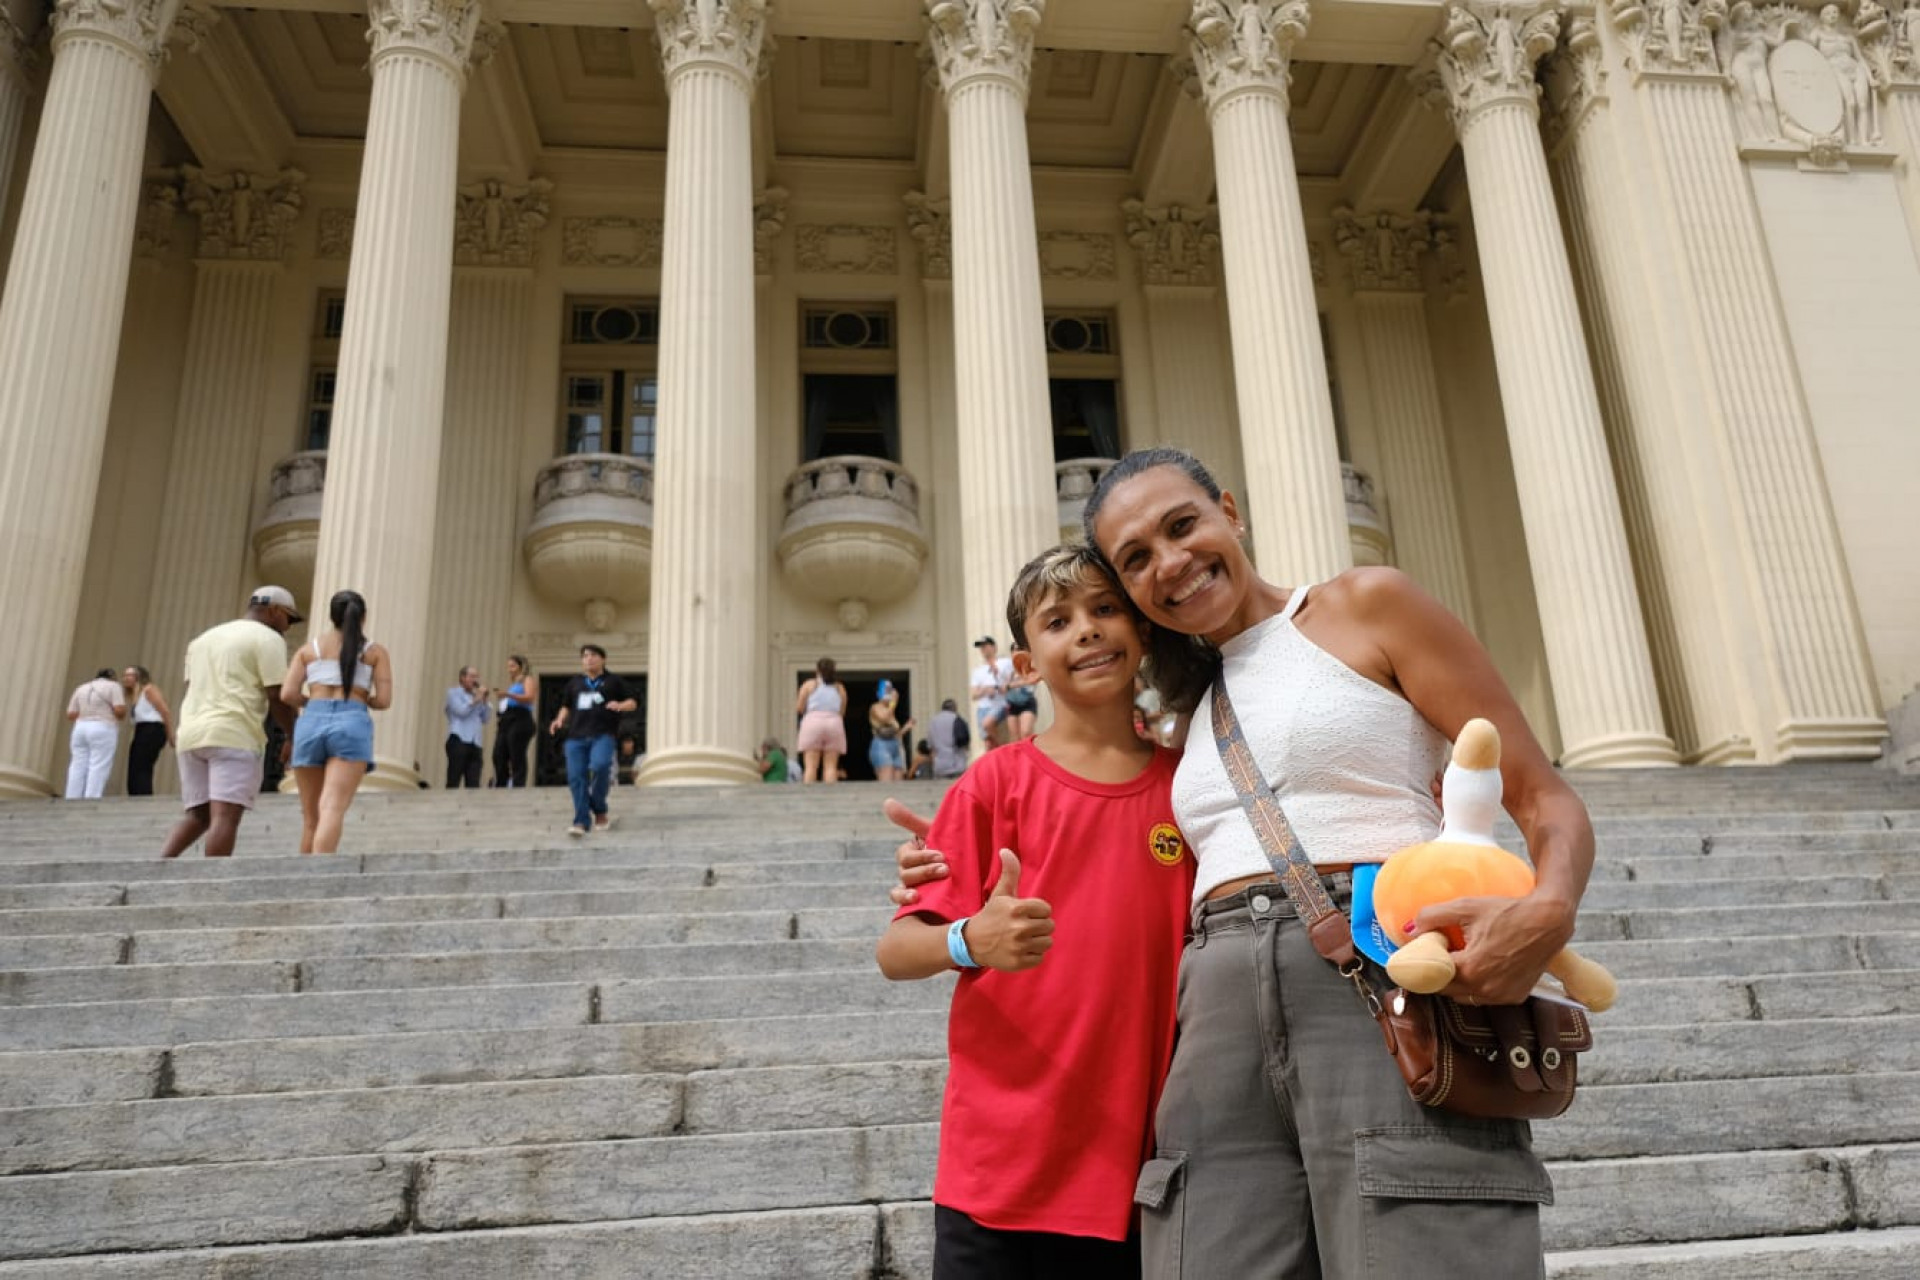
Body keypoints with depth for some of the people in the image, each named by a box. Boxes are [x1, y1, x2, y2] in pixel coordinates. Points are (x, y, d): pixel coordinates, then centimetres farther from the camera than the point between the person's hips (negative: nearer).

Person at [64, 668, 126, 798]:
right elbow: (120, 710, -10)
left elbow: (71, 715, 10)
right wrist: (121, 716, 11)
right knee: (98, 768, -8)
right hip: (102, 731, -5)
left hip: (80, 730, 5)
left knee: (78, 768, 4)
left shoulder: (81, 688, 16)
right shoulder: (113, 686, 1)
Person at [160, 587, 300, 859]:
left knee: (198, 816, 12)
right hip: (233, 735, -7)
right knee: (225, 817, -12)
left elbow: (191, 690, 21)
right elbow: (277, 696, -6)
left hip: (192, 736, 7)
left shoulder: (205, 638, 24)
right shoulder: (268, 639, 0)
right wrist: (292, 736, 4)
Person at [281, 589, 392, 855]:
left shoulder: (308, 649, 17)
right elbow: (384, 699, 3)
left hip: (311, 724, 3)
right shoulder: (376, 651, 13)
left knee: (311, 817, 12)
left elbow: (287, 695, 5)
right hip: (352, 726, -2)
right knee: (332, 810, -17)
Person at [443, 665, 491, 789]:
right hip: (459, 741, -5)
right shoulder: (454, 693, 11)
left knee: (474, 785, -5)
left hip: (476, 744, 5)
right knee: (453, 782, -7)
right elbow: (462, 711, -6)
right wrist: (477, 699, -1)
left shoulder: (477, 697, 25)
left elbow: (486, 718, 15)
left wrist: (486, 701, 7)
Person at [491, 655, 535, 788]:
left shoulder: (526, 680, 8)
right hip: (506, 722, 7)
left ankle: (518, 786, -17)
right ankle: (500, 787, -7)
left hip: (519, 720, -7)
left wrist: (509, 694, -23)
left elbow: (529, 697, -11)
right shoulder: (510, 684, 30)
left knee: (517, 758, -13)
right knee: (498, 756, -5)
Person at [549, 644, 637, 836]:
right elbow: (566, 705, 33)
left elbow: (633, 702, 12)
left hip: (603, 735, -4)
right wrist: (560, 719, 13)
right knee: (576, 777, -9)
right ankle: (581, 821, -7)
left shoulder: (613, 681, 14)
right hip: (576, 736, 4)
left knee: (600, 766, -28)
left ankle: (600, 811, -8)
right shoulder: (574, 683, 24)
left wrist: (620, 705, -9)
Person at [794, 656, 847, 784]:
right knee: (831, 766, 0)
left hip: (813, 722, -1)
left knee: (811, 766, -4)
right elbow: (842, 711, 15)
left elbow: (798, 708, 8)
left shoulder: (809, 685, 9)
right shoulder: (840, 688, 15)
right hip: (835, 722, 1)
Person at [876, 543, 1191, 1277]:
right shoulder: (998, 782, -4)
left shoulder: (1184, 783, 4)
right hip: (1003, 1163, -2)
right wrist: (973, 942, -26)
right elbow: (893, 951, -7)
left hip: (1134, 1165, 3)